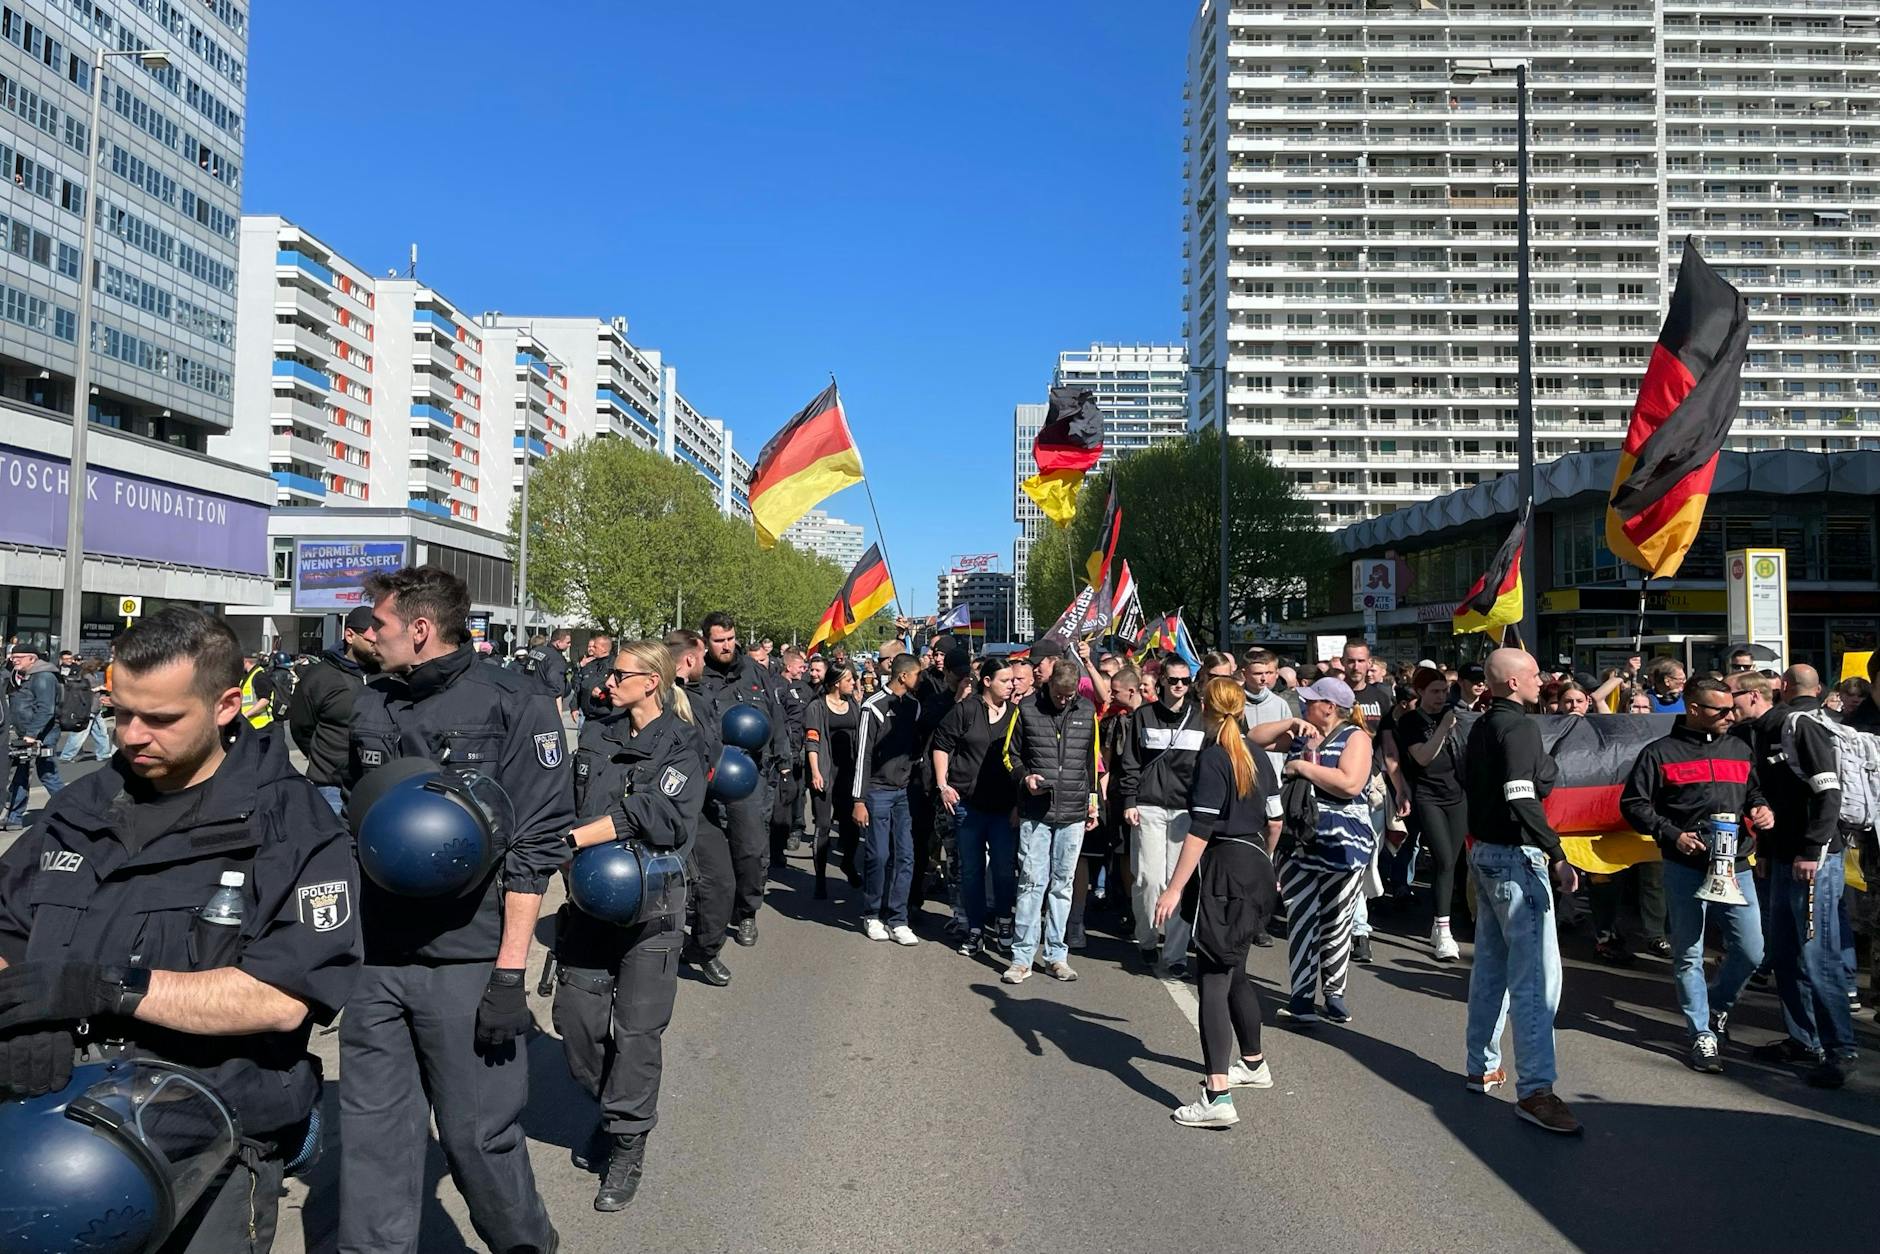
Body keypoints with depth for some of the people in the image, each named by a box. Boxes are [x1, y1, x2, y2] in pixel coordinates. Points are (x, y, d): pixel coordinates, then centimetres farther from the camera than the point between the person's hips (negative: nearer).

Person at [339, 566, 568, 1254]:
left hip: (469, 965, -5)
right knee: (372, 1134, 11)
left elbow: (536, 844, -11)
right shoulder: (369, 704, 8)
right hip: (374, 960, 5)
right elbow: (349, 824, 19)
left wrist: (510, 970, -14)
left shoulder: (514, 703, -9)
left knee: (479, 1137, 6)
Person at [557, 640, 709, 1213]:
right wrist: (567, 849, -12)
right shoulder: (596, 733, 9)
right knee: (575, 1012, 5)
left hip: (649, 902, -4)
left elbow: (653, 814, -20)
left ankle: (627, 1146, 17)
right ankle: (611, 1107, 31)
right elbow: (566, 799, 7)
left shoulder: (682, 746, -7)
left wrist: (573, 838, -23)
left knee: (636, 1029, 1)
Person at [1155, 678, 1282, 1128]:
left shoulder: (1213, 759, -14)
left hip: (1222, 871, -9)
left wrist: (1175, 888, -19)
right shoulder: (1258, 758, 10)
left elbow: (1201, 829, -20)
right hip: (1256, 868, 9)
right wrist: (1265, 866, 30)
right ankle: (1253, 1064, 39)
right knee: (1234, 970, 23)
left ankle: (1219, 1097, -15)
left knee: (1213, 978, -10)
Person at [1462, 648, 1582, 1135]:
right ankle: (1535, 1090, -8)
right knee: (1536, 972, -8)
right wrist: (1557, 854, -26)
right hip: (1516, 857, -10)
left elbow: (1467, 782, 21)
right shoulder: (1519, 726, -16)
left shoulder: (1481, 727, 12)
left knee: (1491, 963, 17)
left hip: (1484, 851, 10)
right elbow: (1522, 798, -26)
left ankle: (1482, 1067, 26)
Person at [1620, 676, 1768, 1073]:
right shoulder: (1660, 753, -2)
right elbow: (1633, 803, -2)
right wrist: (1671, 835, -12)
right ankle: (1703, 1035, 15)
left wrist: (1762, 810, 4)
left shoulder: (1740, 751, 13)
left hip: (1736, 866, 4)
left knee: (1750, 951, 4)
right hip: (1686, 868, -4)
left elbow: (1755, 793, 27)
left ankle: (1718, 1005, 32)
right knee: (1689, 955, 3)